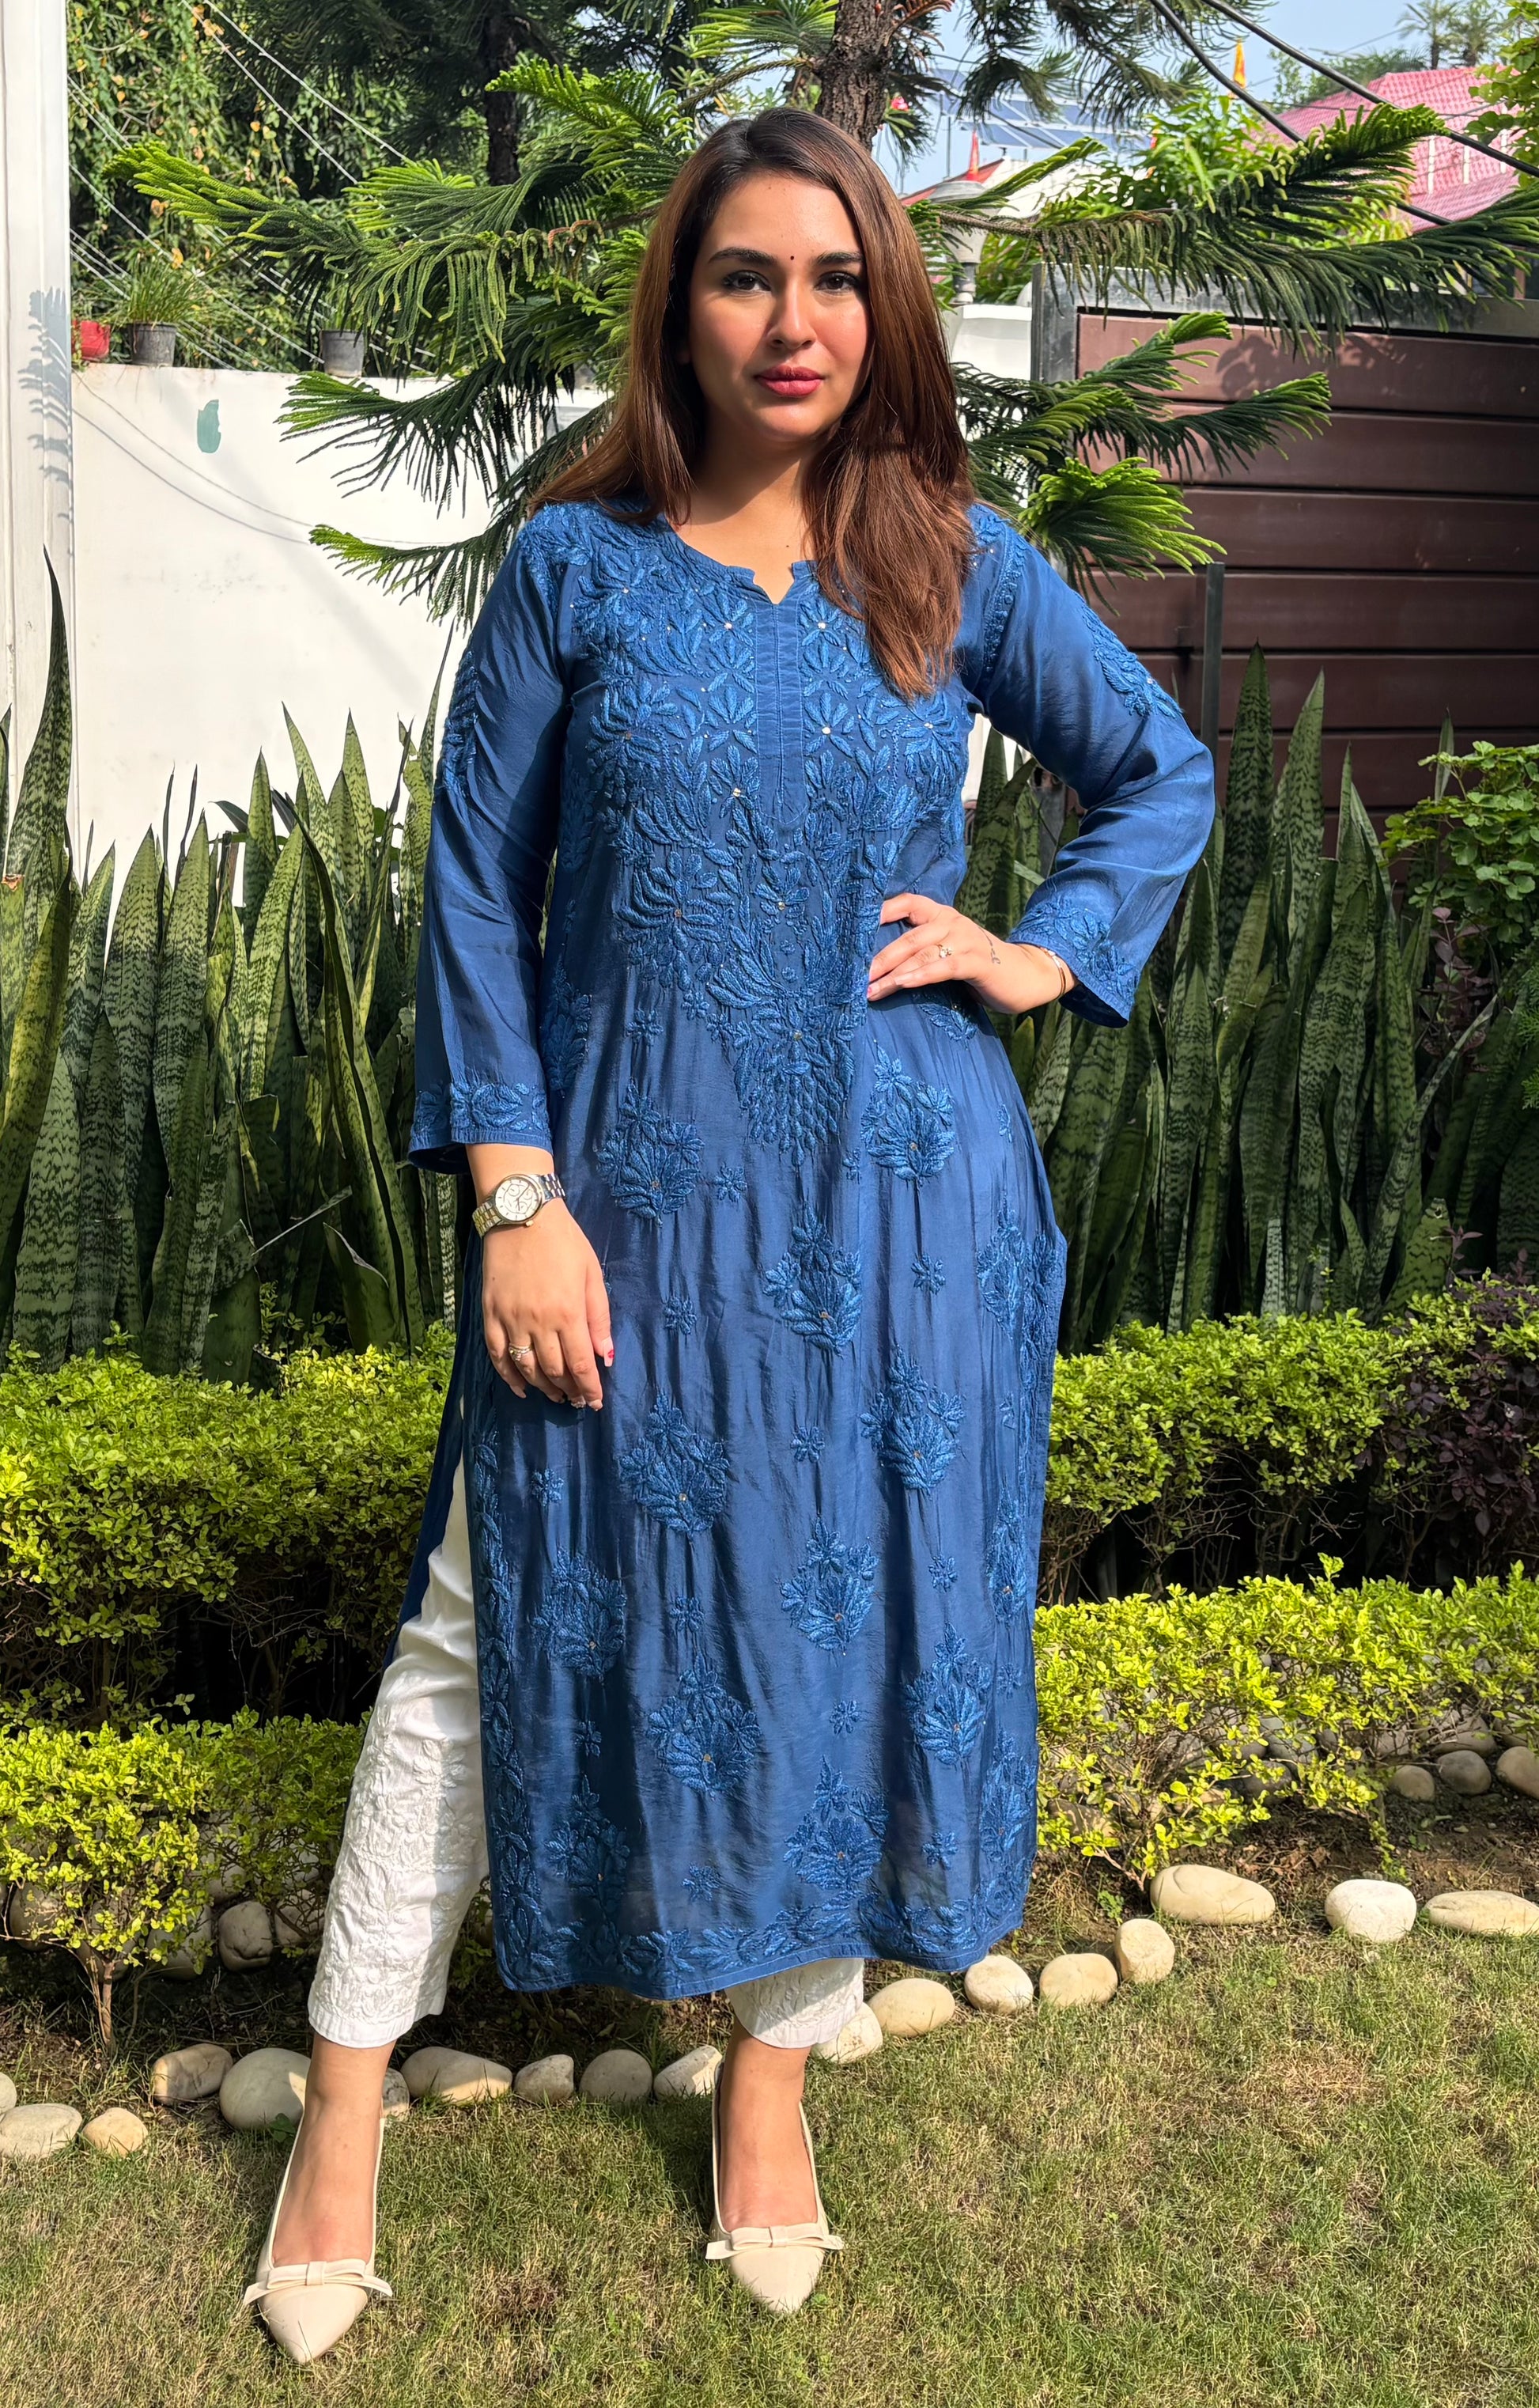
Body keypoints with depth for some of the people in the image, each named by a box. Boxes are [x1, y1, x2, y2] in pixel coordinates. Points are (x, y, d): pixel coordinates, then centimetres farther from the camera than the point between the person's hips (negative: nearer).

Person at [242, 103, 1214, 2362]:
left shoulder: (951, 561, 3)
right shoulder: (574, 563, -1)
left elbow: (1164, 770, 15)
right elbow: (477, 890, -2)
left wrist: (1051, 953, -1)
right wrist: (515, 1199, -10)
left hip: (901, 1209, 2)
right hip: (632, 1198, -1)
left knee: (856, 1626, 11)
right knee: (495, 1632, 4)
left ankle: (774, 2066, 33)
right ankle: (346, 2107, 22)